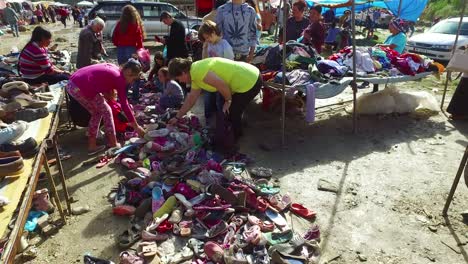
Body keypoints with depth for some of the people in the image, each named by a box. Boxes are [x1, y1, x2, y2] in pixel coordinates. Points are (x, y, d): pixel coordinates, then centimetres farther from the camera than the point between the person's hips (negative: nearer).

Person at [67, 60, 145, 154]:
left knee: (96, 113, 20)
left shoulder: (113, 68, 16)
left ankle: (92, 146, 23)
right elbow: (124, 105, -8)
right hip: (82, 88, -9)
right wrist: (136, 126, -3)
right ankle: (113, 145, 16)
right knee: (106, 111, 8)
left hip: (72, 84, 9)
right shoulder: (119, 79, -8)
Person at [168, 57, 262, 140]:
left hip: (250, 82, -10)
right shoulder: (195, 75, 11)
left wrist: (228, 101, -8)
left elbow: (222, 85, -27)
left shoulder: (197, 70, -21)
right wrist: (177, 117, 25)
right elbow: (191, 99, 20)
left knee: (232, 113, 2)